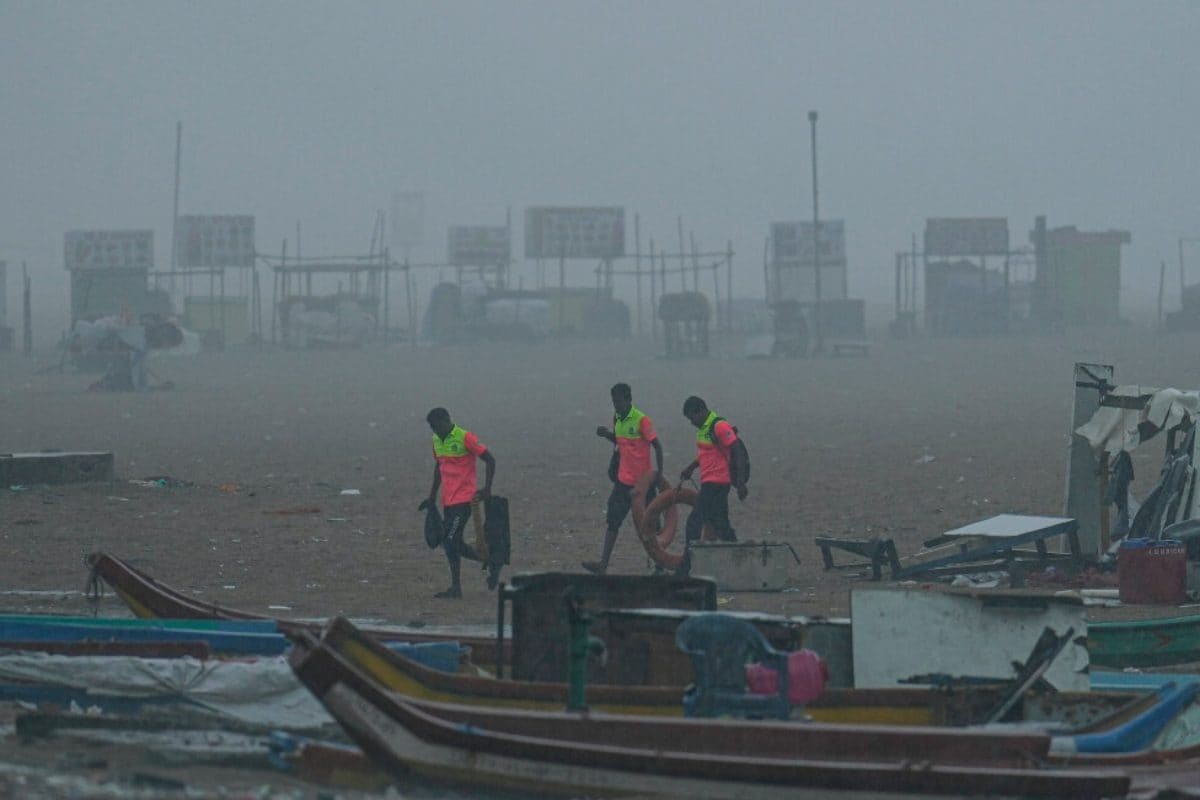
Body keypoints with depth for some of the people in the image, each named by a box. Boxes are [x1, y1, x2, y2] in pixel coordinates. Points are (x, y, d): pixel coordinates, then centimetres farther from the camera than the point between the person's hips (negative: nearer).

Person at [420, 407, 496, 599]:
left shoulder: (465, 438, -12)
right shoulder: (437, 440, 12)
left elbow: (490, 460, -10)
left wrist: (486, 489, -13)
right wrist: (432, 496, 24)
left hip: (463, 499, -8)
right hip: (447, 501, 8)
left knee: (450, 541, -12)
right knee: (451, 543, 8)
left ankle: (455, 587, -6)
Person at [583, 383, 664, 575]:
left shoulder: (641, 420, -15)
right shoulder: (617, 419, 7)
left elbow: (657, 445, -14)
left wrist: (659, 472, -19)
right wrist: (607, 435, 1)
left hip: (642, 481, -7)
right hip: (623, 480, 7)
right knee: (613, 521, 0)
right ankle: (603, 564, -2)